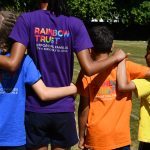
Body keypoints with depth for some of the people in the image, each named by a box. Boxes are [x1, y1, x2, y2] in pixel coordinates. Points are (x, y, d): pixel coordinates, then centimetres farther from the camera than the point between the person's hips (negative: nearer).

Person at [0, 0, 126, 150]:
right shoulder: (75, 24, -5)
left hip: (35, 109, -1)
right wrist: (116, 58, 6)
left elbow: (12, 64, -17)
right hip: (64, 109, 1)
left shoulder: (27, 20, -8)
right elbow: (89, 68, -11)